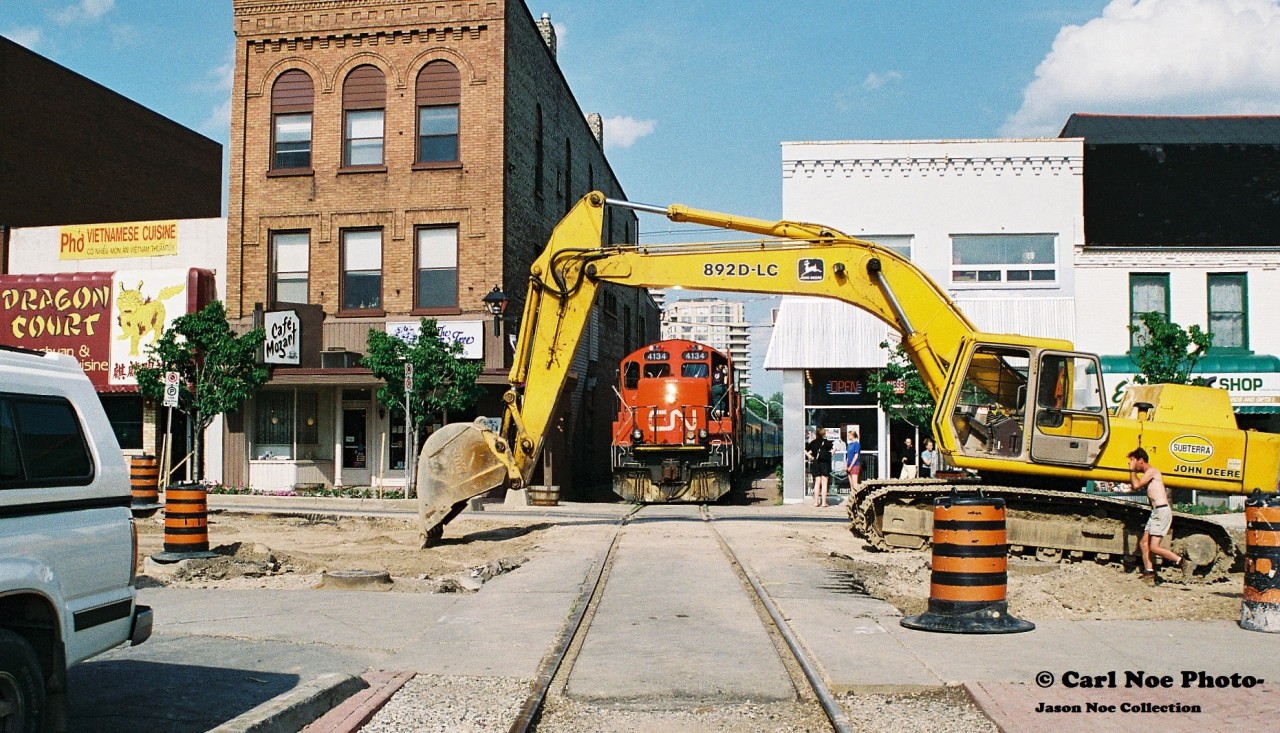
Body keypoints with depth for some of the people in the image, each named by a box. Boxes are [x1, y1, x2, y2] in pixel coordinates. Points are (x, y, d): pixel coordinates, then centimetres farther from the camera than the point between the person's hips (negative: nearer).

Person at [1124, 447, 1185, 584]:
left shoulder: (1151, 471, -10)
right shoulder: (1147, 473, 19)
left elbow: (1136, 485, -20)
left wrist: (1132, 470, -8)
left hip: (1162, 511, -10)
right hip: (1156, 512, 10)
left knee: (1154, 547, -12)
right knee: (1144, 544, 8)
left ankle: (1181, 562, -1)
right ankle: (1149, 574, 11)